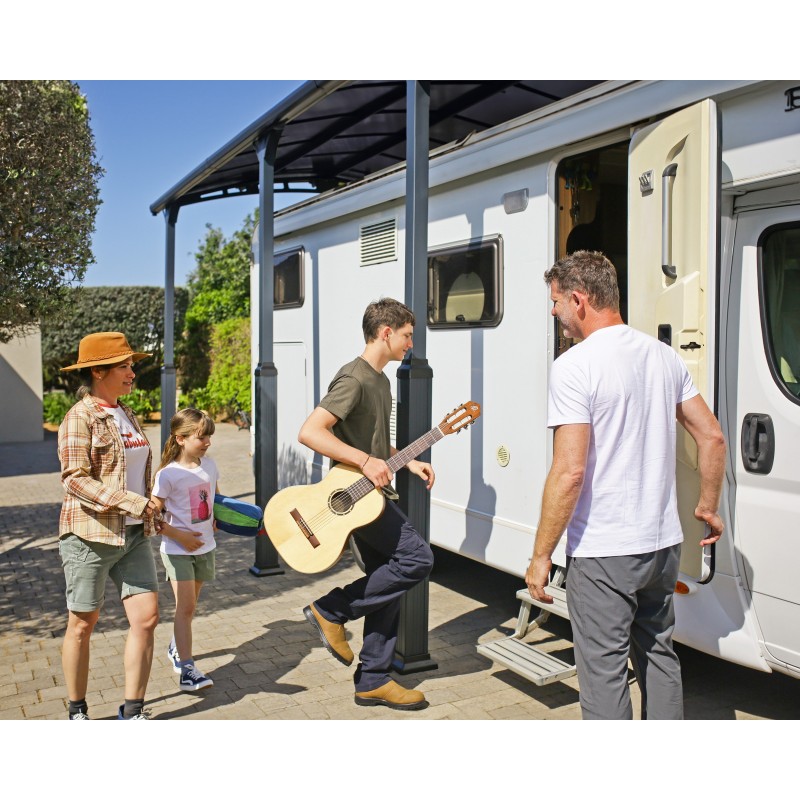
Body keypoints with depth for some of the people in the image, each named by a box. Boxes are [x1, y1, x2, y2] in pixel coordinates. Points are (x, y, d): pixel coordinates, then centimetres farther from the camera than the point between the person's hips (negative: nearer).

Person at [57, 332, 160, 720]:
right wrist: (133, 503, -24)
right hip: (90, 535, -6)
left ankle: (132, 711, 13)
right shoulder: (80, 417, -10)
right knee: (82, 624, 8)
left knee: (146, 616, 0)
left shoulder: (126, 415, 13)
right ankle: (77, 711, 25)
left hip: (133, 535, 7)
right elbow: (76, 480, -19)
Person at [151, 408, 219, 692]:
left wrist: (214, 521, 6)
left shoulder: (209, 465, 2)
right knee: (186, 606, -10)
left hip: (205, 546, 6)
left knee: (189, 605, 18)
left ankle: (176, 648, 39)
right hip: (177, 549, -6)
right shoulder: (168, 474, -16)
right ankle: (187, 668, -7)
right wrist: (179, 535, -20)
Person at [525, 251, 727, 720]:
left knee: (604, 671, 4)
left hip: (602, 551, -8)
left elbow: (570, 471, -21)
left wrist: (541, 555, -14)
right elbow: (712, 437, 10)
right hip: (664, 542, 8)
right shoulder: (664, 355, 6)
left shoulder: (575, 365, -16)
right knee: (659, 655, 23)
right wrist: (709, 507, 23)